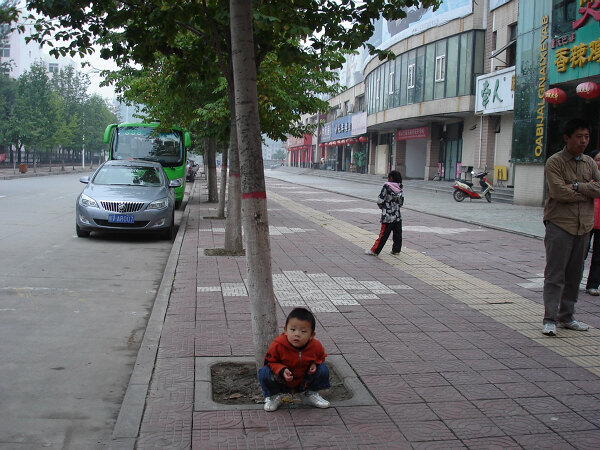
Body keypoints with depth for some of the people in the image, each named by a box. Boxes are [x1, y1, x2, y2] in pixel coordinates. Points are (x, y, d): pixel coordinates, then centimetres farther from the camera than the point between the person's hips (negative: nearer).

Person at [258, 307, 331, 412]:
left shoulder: (316, 346, -17)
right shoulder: (278, 346, -26)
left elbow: (321, 357, 7)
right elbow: (270, 362, -12)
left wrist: (315, 364, -16)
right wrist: (282, 370, -32)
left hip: (304, 382, 2)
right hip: (282, 382, -2)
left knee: (323, 369, -15)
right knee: (264, 372, -27)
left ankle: (311, 395, 10)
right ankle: (274, 396, 3)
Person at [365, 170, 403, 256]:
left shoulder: (387, 186, -12)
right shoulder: (399, 188, 4)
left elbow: (380, 200, -12)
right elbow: (401, 202, 8)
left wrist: (382, 206, 7)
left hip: (388, 216, -5)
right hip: (398, 216, 5)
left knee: (383, 234, -3)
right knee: (397, 234, 11)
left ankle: (374, 250, 3)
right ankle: (396, 249, 19)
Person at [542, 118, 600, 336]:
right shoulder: (555, 162, -6)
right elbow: (559, 192, -18)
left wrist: (576, 186, -13)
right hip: (559, 225, -6)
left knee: (574, 275, 11)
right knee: (555, 275, -5)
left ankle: (566, 317, 22)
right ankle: (550, 319, -2)